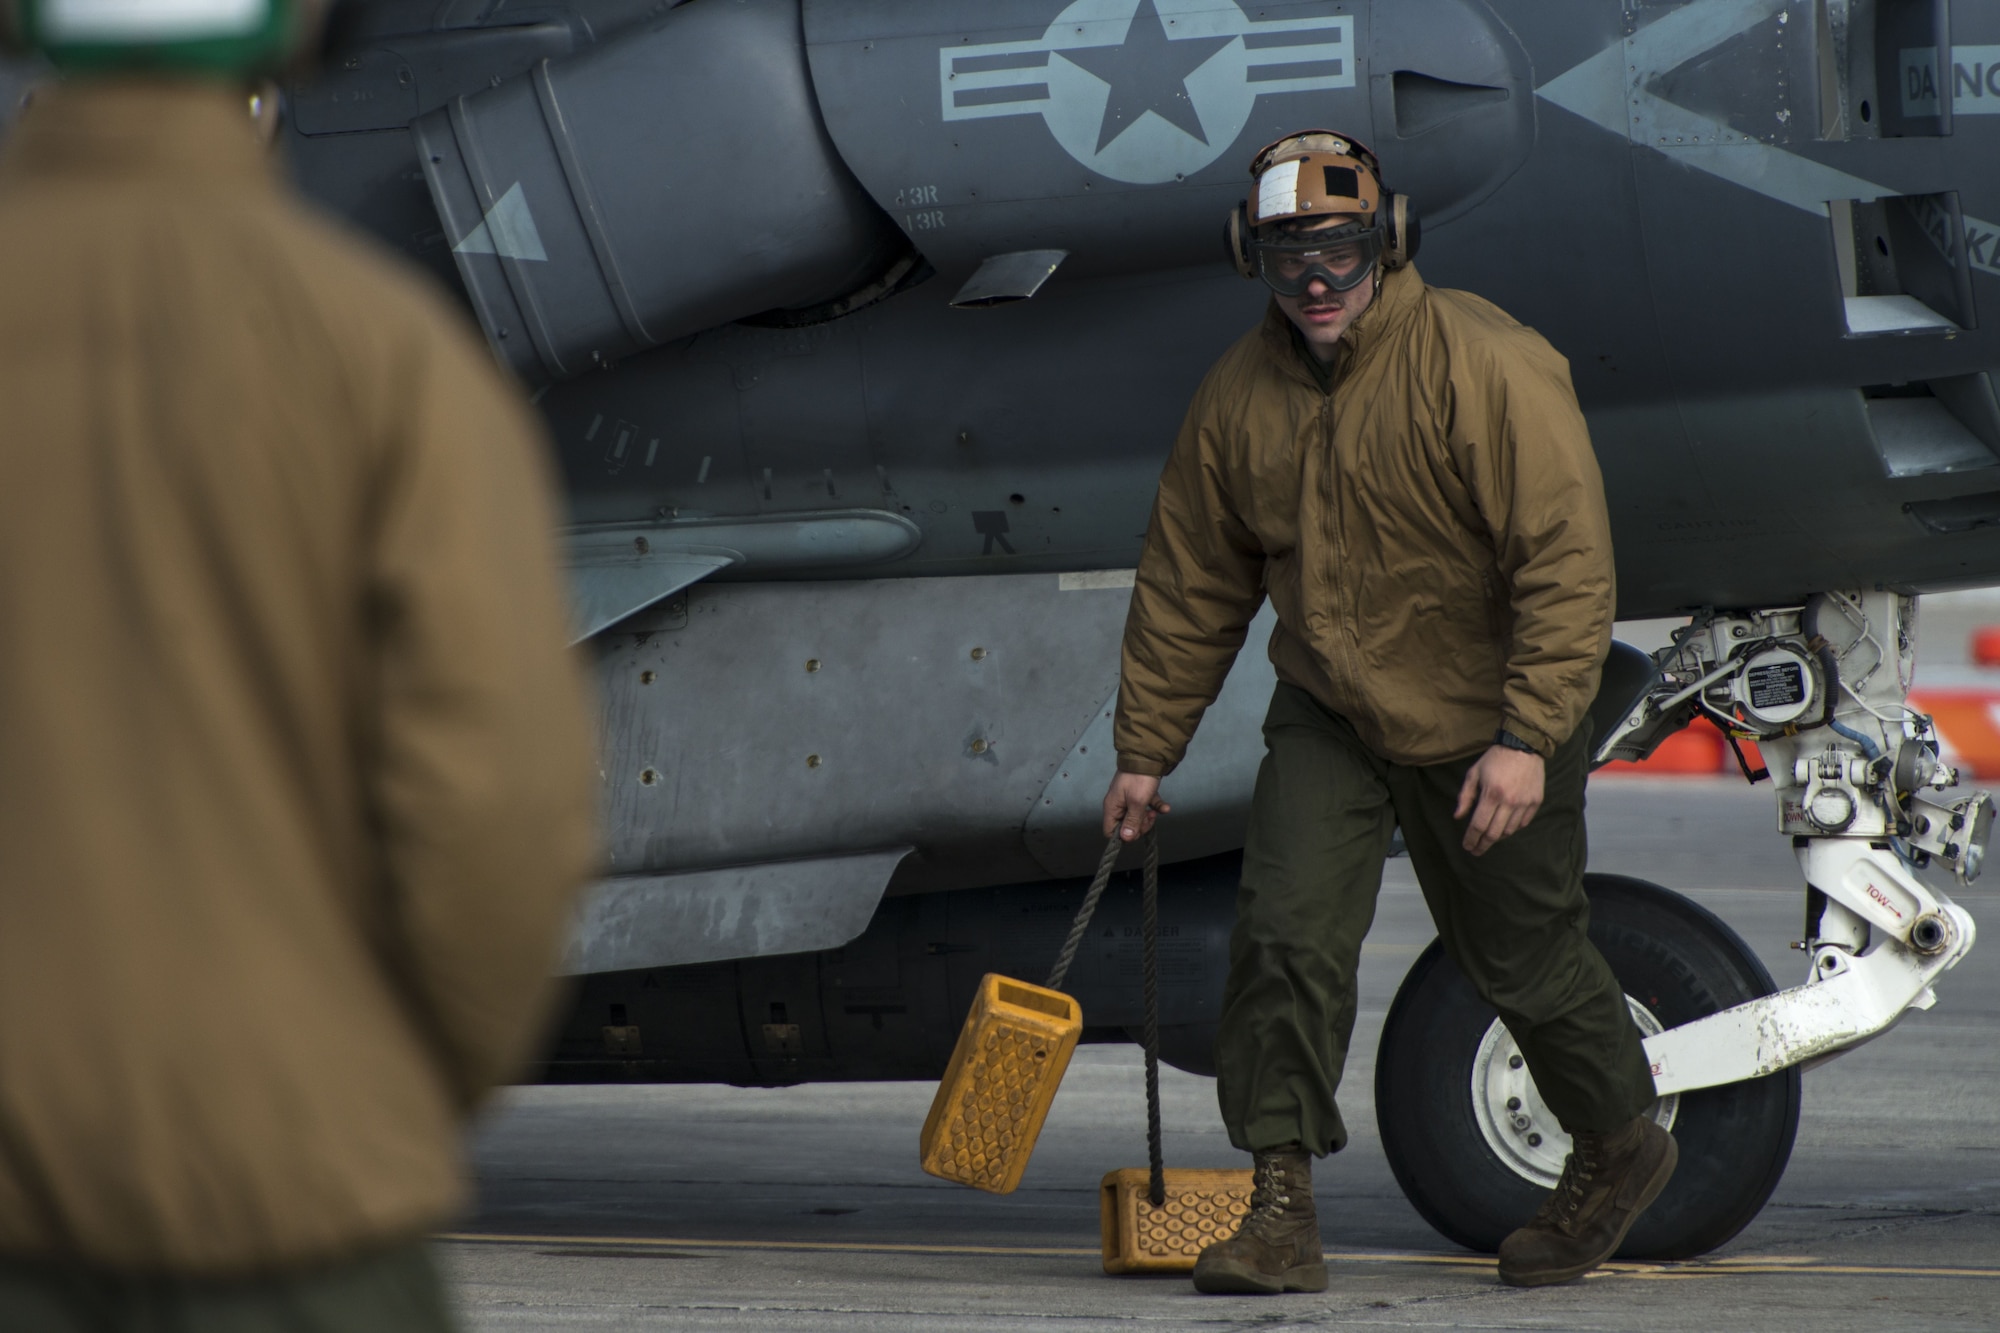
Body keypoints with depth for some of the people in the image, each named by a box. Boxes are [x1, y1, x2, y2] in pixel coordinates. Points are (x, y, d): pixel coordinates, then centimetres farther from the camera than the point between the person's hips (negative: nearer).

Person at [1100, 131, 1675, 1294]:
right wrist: (1147, 752, 8)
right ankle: (1283, 1209, -8)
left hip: (1487, 729, -4)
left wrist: (1527, 738, -28)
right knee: (1287, 935, -13)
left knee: (1523, 958, 10)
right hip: (1329, 717, 4)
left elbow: (1568, 563, -23)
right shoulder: (1242, 394, -3)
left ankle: (1624, 1145, 36)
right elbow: (1190, 586, 7)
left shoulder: (1489, 369, -21)